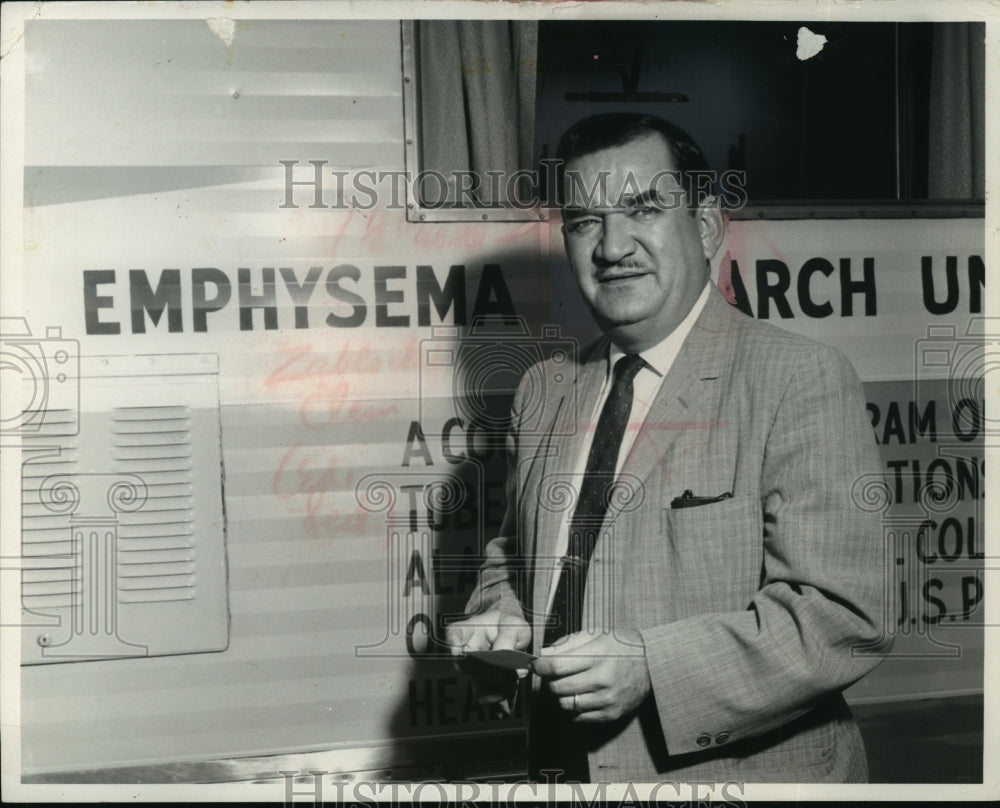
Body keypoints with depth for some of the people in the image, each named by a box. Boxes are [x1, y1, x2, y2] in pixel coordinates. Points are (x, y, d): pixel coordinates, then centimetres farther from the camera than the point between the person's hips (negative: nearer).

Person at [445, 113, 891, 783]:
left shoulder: (802, 379, -14)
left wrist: (649, 667, -28)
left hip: (742, 776, -5)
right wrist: (499, 623, -4)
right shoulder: (542, 396, 5)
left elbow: (845, 617, -21)